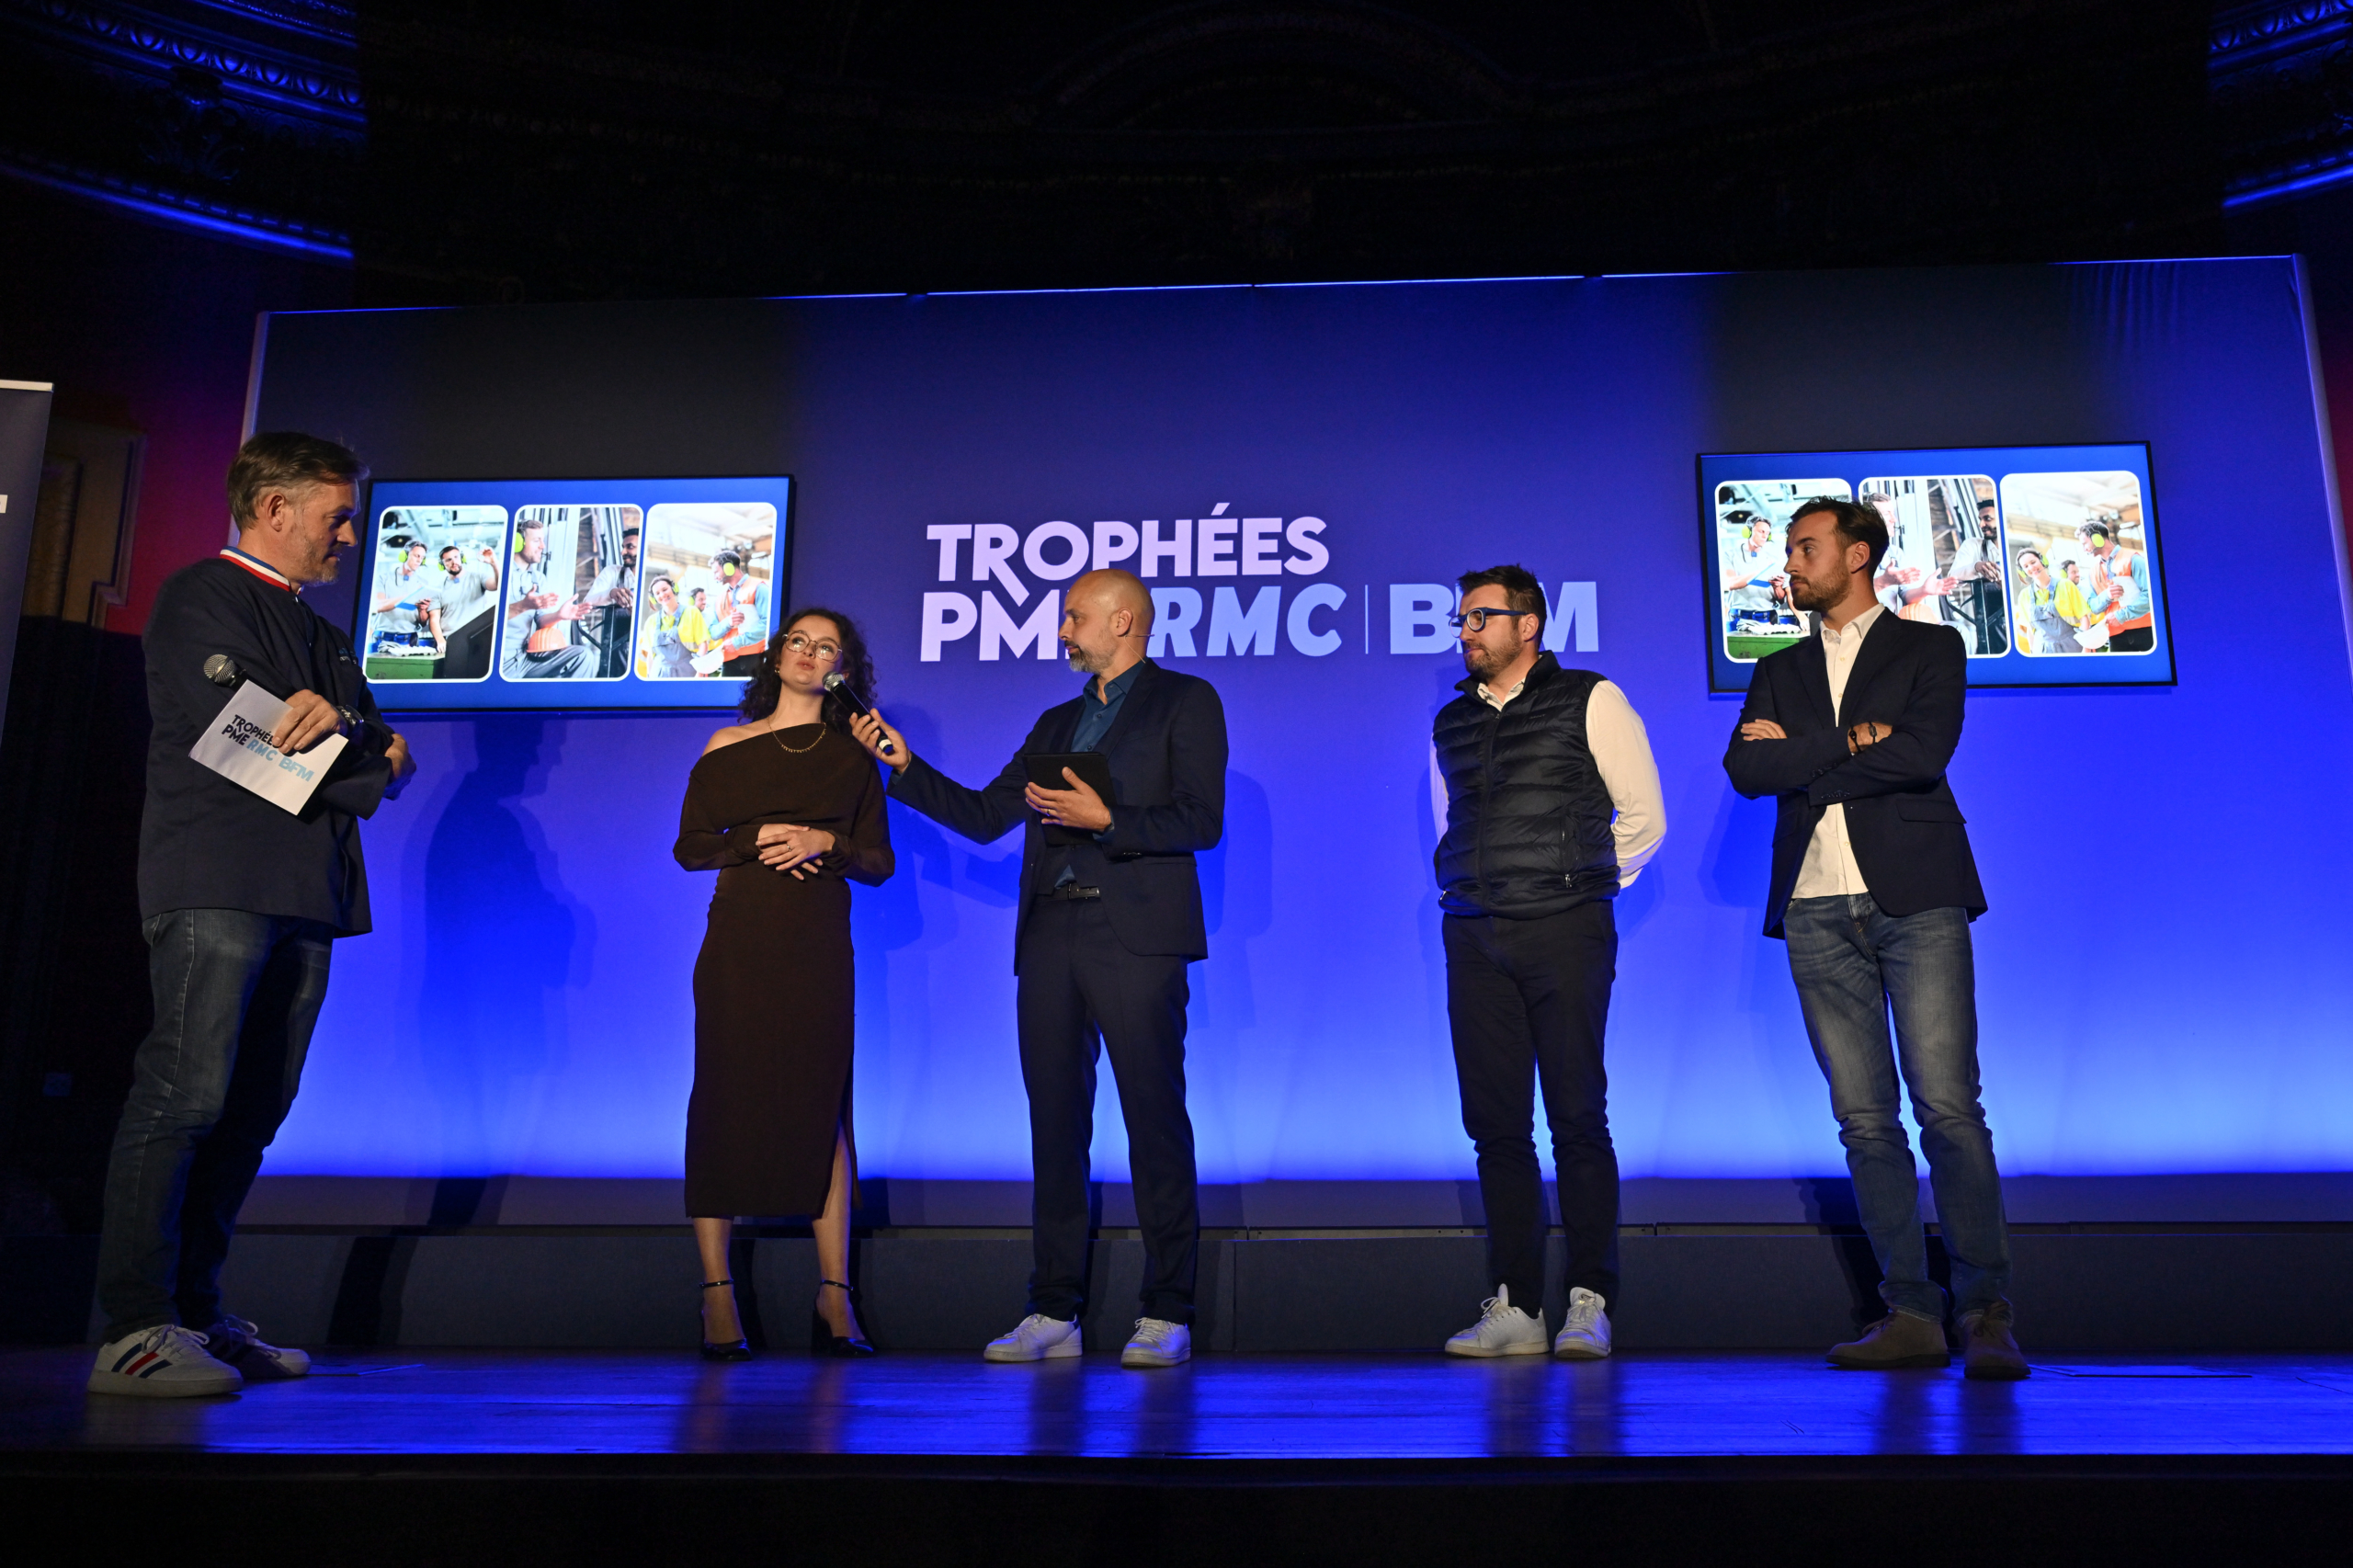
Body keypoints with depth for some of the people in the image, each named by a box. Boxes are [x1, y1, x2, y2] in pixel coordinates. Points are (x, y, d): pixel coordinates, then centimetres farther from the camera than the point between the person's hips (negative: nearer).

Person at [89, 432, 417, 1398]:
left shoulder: (321, 634, 27)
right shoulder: (201, 596, 2)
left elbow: (390, 764, 19)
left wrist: (345, 727, -4)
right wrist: (366, 757, -1)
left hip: (302, 894, 8)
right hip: (218, 881, -8)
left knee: (252, 1110, 5)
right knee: (185, 1091, -13)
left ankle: (194, 1316, 9)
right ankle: (135, 1333, -11)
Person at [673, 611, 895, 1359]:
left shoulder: (854, 756, 11)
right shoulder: (727, 747, 9)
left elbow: (879, 863, 8)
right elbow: (690, 846, 5)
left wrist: (827, 843, -10)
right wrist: (758, 839, -10)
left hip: (819, 950, 1)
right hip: (738, 944, 0)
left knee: (822, 1108, -1)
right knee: (725, 1102, -2)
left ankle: (834, 1298, 5)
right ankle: (717, 1292, 6)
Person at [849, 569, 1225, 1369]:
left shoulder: (1185, 701, 5)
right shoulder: (1056, 723, 24)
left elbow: (1201, 820, -6)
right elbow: (984, 816, 19)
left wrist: (1104, 818, -15)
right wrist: (905, 766, 13)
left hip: (1134, 939, -6)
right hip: (1051, 939, 6)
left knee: (1155, 1119, -4)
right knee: (1055, 1122, 6)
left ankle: (1166, 1314, 3)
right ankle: (1055, 1312, 12)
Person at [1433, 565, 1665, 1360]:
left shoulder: (1589, 701, 3)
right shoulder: (1450, 722, 17)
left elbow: (1643, 817, 4)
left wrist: (1580, 884, 8)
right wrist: (1463, 889, 14)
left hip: (1564, 933, -4)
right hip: (1474, 937, 4)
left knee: (1577, 1118, -4)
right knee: (1495, 1122, 3)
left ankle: (1588, 1303, 3)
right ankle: (1514, 1305, 9)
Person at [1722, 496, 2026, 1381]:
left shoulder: (1930, 648, 10)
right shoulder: (1779, 672, 20)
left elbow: (1922, 755, -9)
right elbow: (1744, 769, 2)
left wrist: (1801, 754, -3)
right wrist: (1854, 743, -5)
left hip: (1915, 901, -3)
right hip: (1818, 912, 4)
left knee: (1948, 1107, -10)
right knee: (1864, 1120, 3)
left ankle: (1986, 1314, -2)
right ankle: (1910, 1316, 7)